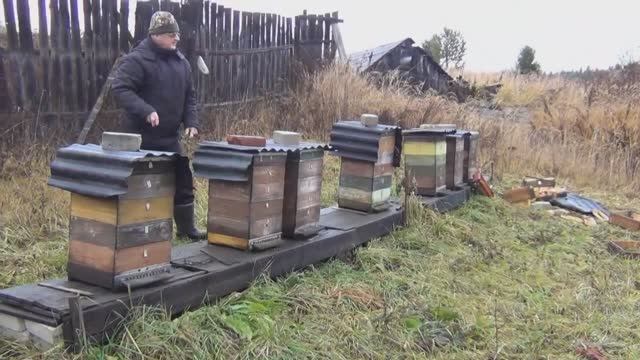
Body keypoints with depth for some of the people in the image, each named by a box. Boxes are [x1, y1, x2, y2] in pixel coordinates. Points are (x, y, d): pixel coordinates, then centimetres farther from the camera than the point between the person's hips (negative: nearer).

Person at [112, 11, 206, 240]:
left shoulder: (180, 61, 12)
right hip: (144, 139, -7)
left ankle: (186, 227, 28)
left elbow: (189, 96, 18)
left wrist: (191, 122, 4)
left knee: (183, 182, 13)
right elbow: (120, 89, -18)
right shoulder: (137, 60, -11)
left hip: (171, 137, 7)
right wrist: (145, 111, -30)